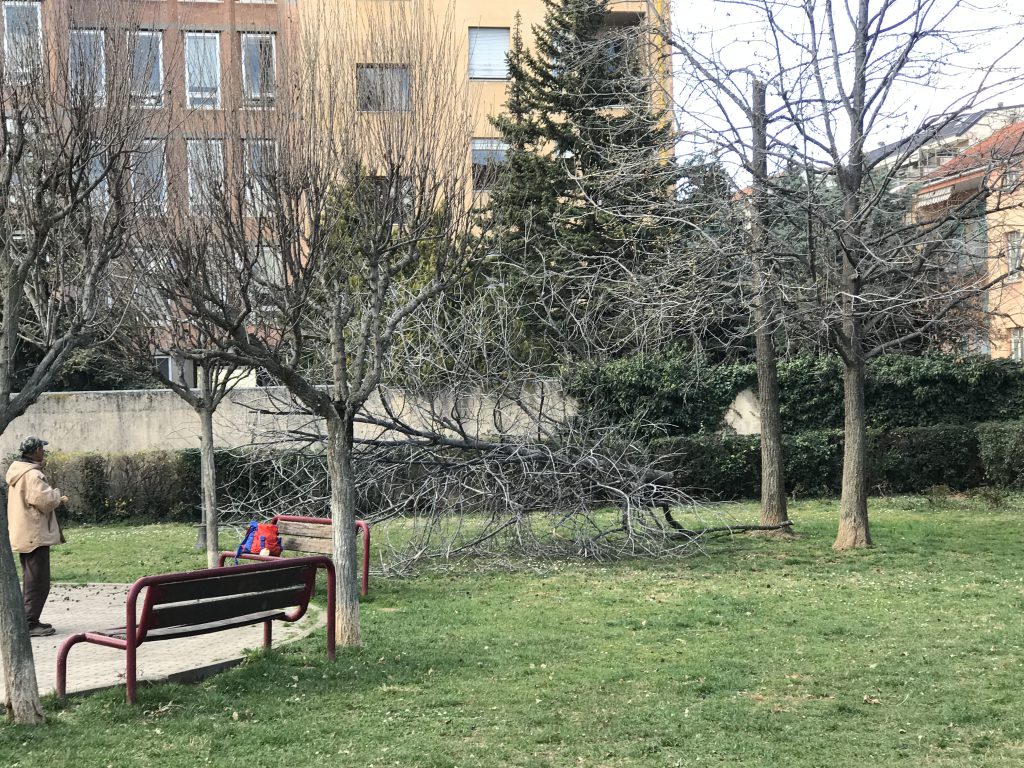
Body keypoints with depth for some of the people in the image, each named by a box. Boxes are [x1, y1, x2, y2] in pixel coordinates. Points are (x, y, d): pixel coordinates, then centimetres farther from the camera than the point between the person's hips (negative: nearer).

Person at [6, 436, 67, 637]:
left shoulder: (18, 472, 13)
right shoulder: (33, 475, -19)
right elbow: (46, 501, -23)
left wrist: (56, 500, 15)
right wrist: (56, 494, -5)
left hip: (23, 536, 10)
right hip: (35, 536, -10)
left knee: (31, 580, 18)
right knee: (38, 582, -6)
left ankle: (29, 621, 25)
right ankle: (29, 624, -5)